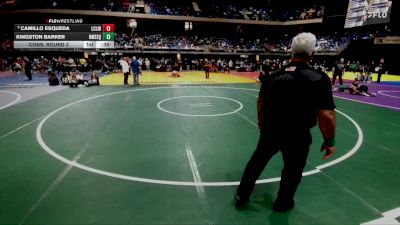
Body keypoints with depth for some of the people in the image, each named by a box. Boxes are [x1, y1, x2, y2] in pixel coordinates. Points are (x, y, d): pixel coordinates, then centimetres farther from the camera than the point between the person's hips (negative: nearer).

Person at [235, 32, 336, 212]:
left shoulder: (273, 75, -2)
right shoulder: (319, 78, -16)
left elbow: (261, 102, 10)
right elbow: (326, 116, -20)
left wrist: (262, 122, 27)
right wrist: (329, 141, -5)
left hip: (270, 130, 4)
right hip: (297, 136, -3)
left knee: (257, 162, 22)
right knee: (292, 171, 20)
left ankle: (241, 196, 37)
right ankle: (283, 203, 41)